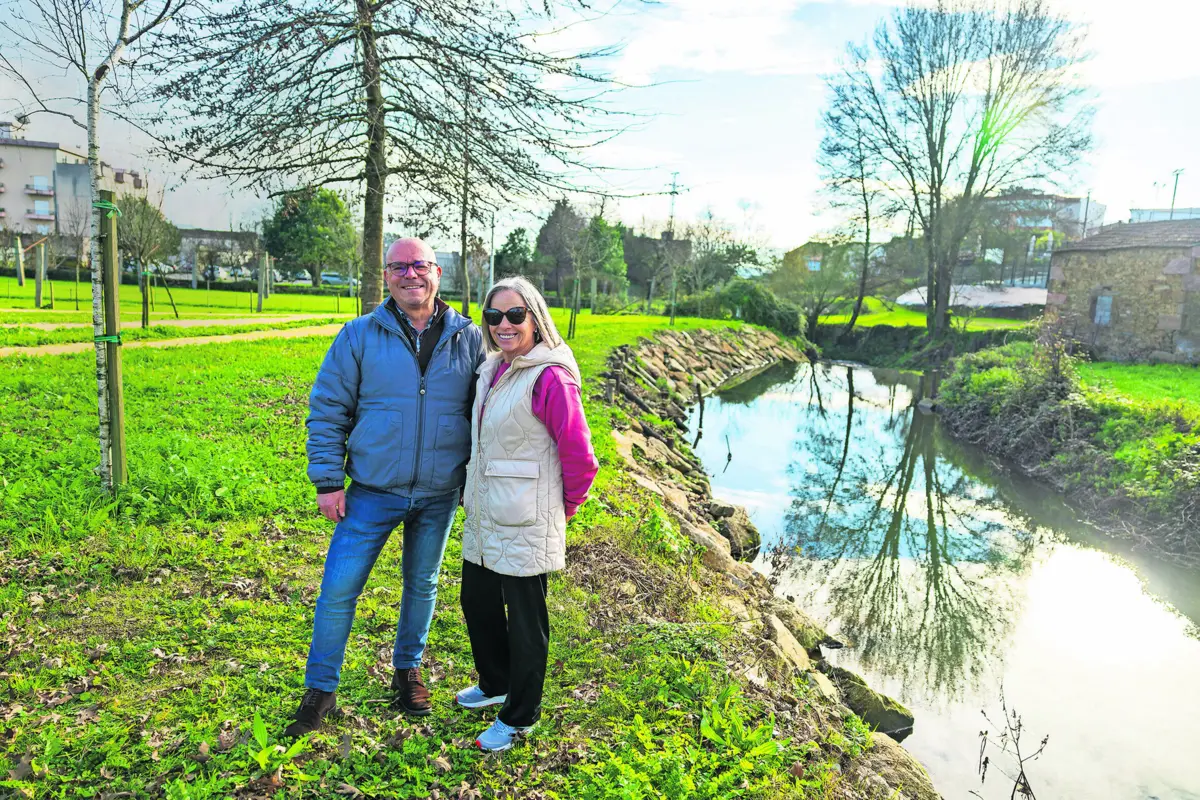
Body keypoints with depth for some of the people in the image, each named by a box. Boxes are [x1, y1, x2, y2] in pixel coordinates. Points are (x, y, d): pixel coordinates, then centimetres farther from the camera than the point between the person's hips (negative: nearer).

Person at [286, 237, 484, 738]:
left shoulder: (468, 339, -1)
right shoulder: (359, 337, -4)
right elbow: (327, 410, -1)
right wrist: (328, 481, -5)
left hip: (440, 495, 1)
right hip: (373, 492, -1)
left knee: (422, 585, 18)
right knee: (339, 588, 1)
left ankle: (407, 669, 40)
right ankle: (321, 689, 22)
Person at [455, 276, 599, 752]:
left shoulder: (550, 377, -20)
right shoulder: (492, 369, 6)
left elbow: (580, 458, -17)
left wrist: (563, 510, -4)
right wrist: (475, 497, 18)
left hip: (524, 526, -9)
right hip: (483, 516, 9)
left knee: (524, 623, 9)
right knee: (477, 604, 24)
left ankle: (518, 718, 30)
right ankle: (495, 684, 49)